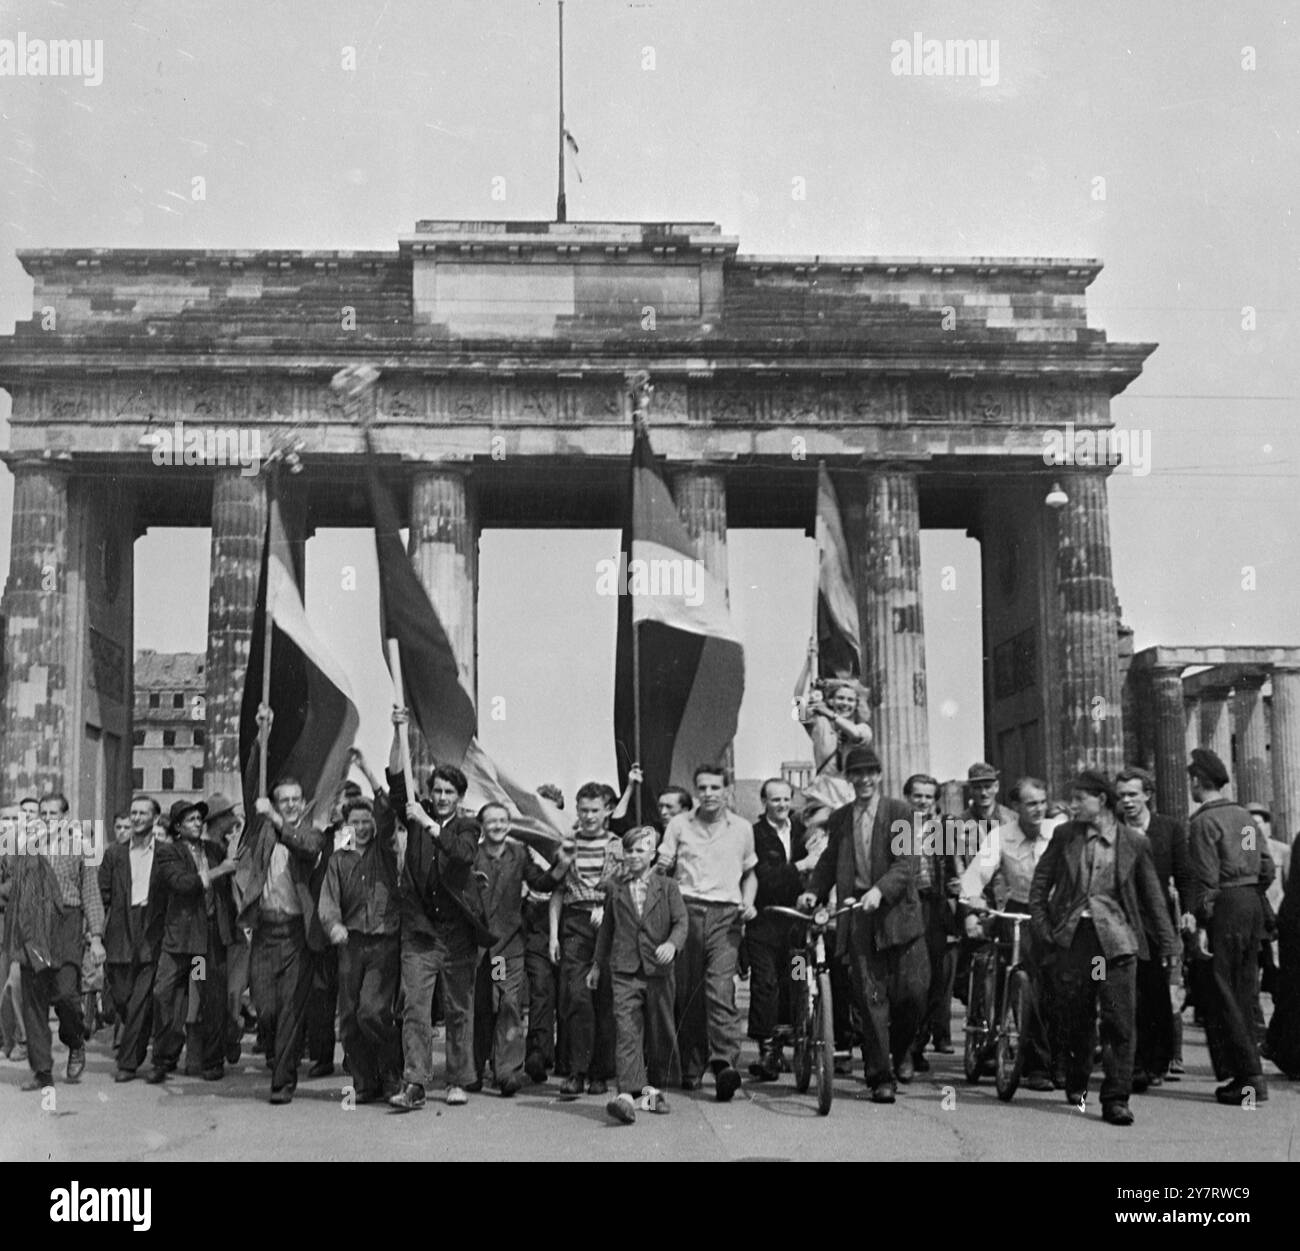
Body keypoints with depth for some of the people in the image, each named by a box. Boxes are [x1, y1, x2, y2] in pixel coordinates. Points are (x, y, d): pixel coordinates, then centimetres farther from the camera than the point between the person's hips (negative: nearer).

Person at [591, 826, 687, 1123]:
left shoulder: (667, 887, 6)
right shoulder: (615, 889, 10)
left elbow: (681, 921, -1)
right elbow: (607, 928, 20)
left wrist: (672, 944, -21)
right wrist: (597, 964, 23)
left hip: (659, 970, 0)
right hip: (624, 972, 0)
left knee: (660, 1032, 9)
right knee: (626, 1032, -13)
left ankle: (653, 1087, 27)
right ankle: (628, 1094, -21)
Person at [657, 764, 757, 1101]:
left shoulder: (742, 828, 13)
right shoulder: (679, 825, 10)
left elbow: (750, 873, 24)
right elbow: (661, 870, 10)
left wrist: (748, 903, 6)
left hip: (725, 914, -1)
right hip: (687, 910, 1)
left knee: (720, 988, -16)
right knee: (687, 991, 1)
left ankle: (725, 1064, -23)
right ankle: (691, 1067, 12)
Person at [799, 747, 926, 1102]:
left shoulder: (898, 812, 0)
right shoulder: (839, 818, 13)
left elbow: (906, 863, -10)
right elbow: (828, 863, 17)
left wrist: (879, 890, -24)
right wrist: (814, 892, 0)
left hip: (896, 909, -2)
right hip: (858, 915, 2)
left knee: (912, 990, -3)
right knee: (871, 997, -1)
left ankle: (900, 1051, 26)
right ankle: (881, 1077, 4)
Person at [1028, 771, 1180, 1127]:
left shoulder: (1133, 842, 0)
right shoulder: (1064, 835, 4)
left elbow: (1152, 895, 7)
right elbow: (1040, 881, 12)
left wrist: (1169, 944, 7)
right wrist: (1042, 925, 3)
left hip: (1116, 938, -2)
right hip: (1073, 934, 2)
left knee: (1120, 1020, -6)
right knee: (1075, 1016, 8)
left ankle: (1116, 1100, -2)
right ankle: (1076, 1084, 30)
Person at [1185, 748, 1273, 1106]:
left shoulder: (1204, 821, -10)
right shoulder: (1243, 815, 14)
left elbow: (1206, 877, -16)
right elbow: (1267, 866, 14)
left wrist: (1201, 923, -15)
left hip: (1225, 906, -8)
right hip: (1253, 905, 8)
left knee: (1219, 995, -3)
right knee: (1244, 993, 13)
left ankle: (1250, 1078, -6)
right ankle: (1245, 1072, 18)